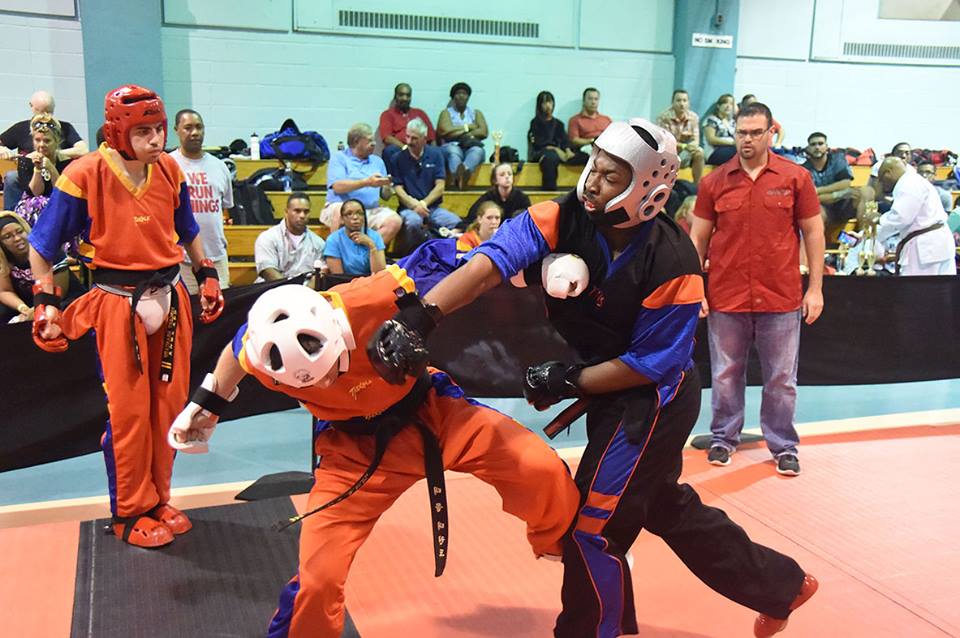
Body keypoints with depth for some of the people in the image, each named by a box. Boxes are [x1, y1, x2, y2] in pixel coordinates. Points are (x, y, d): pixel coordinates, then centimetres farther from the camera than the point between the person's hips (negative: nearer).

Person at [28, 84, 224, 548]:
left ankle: (157, 500, 27)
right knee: (128, 411, 0)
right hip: (118, 302, -5)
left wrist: (208, 277, 16)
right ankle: (131, 513, 17)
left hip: (170, 297, 5)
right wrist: (45, 303, -7)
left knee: (169, 404, 10)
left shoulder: (168, 169, 2)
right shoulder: (85, 174, -12)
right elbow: (41, 246, -4)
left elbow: (187, 231, 18)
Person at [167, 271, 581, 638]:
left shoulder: (371, 301, -35)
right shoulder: (267, 351, -24)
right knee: (318, 577, -8)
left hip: (431, 411, -1)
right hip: (354, 446, 1)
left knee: (541, 469, -14)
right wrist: (205, 405, 18)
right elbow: (237, 351, 4)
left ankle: (558, 544, 19)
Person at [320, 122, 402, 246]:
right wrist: (367, 182, -18)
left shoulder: (377, 161, 21)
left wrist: (387, 187, -7)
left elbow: (385, 196, 17)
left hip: (371, 210, 4)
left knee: (395, 220, -24)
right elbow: (337, 186, -11)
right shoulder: (339, 157, 7)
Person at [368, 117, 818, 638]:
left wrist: (568, 382, -21)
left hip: (653, 400, -7)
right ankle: (780, 585, 42)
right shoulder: (563, 219, -16)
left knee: (591, 526, -4)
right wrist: (419, 320, -42)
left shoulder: (672, 265, -26)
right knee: (664, 504, 22)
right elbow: (488, 263, -29)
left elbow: (649, 365, -19)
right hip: (610, 395, 7)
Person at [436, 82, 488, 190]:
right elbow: (445, 131, -3)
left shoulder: (476, 113, 23)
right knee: (453, 151, -39)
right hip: (451, 146, -1)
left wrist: (458, 133, -3)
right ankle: (459, 176, -72)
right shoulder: (446, 113, 18)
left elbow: (483, 132, 5)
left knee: (477, 151, -36)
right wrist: (468, 127, 5)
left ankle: (465, 171, -70)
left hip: (471, 147, 1)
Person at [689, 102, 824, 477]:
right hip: (726, 298, 1)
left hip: (780, 298, -1)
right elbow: (698, 238, 6)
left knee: (781, 379, 9)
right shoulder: (715, 182, 2)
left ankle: (784, 446, 23)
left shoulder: (795, 177, 0)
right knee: (726, 376, 12)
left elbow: (813, 233, 4)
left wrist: (815, 287, 0)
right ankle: (724, 438, 29)